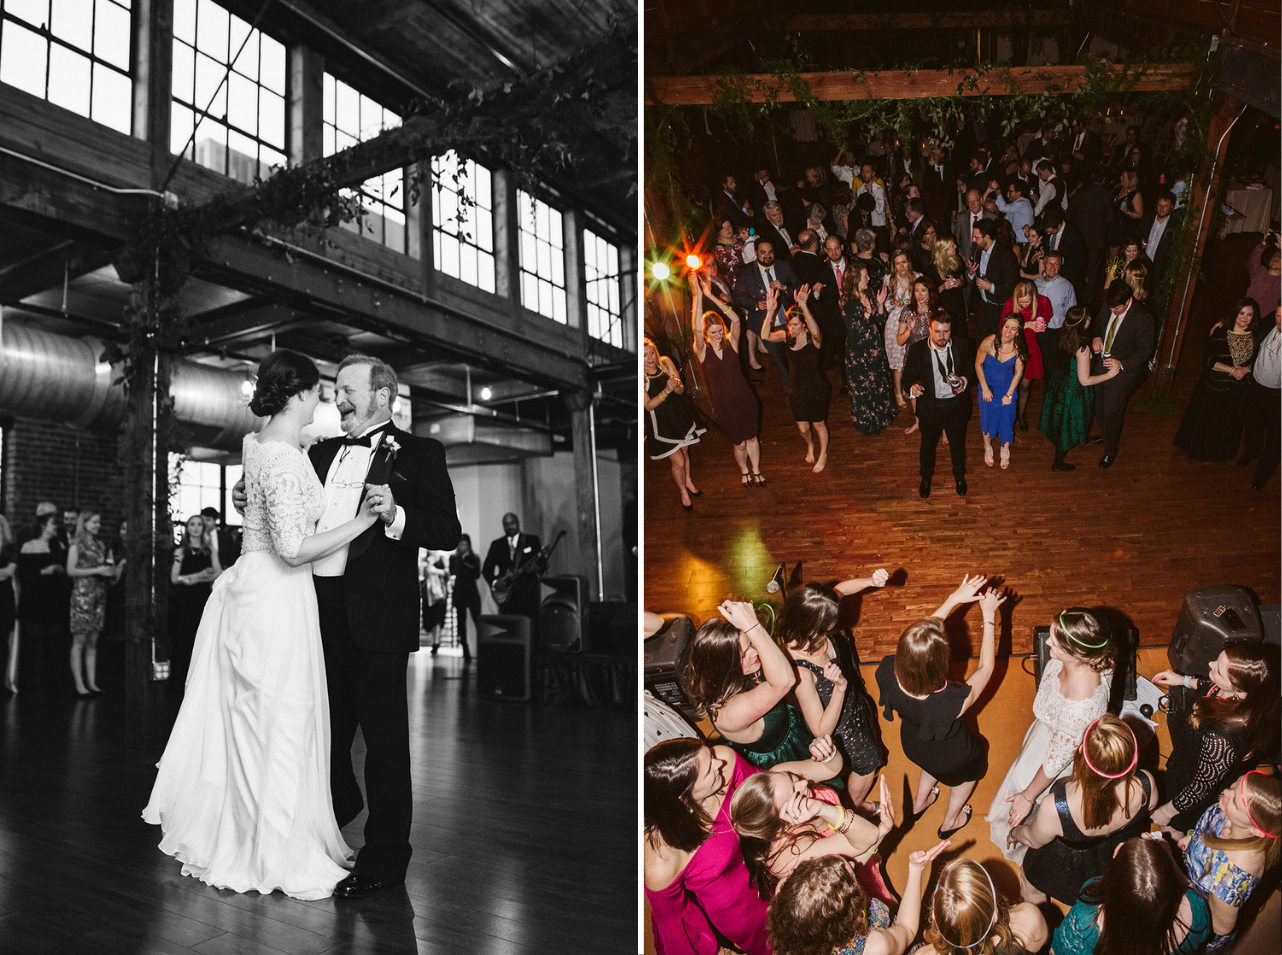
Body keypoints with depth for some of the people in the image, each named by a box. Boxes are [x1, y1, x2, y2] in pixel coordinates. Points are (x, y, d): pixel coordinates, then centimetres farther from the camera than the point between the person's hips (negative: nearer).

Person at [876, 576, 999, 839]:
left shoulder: (888, 672, -38)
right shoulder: (953, 702, -48)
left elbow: (920, 636, -19)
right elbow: (986, 667, -28)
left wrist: (954, 599, -17)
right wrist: (989, 616, -21)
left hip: (912, 746, 3)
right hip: (951, 758, -3)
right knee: (971, 769, 35)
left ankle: (919, 804, 66)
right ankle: (949, 822, 60)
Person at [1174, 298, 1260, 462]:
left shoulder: (1256, 338, -3)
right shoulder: (1220, 334, -11)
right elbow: (1209, 360, -13)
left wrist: (1245, 370, -18)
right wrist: (1232, 370, -22)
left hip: (1238, 390, 2)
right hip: (1214, 386, -2)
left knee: (1228, 423, 16)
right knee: (1205, 419, 9)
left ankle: (1219, 454, 36)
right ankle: (1199, 451, 30)